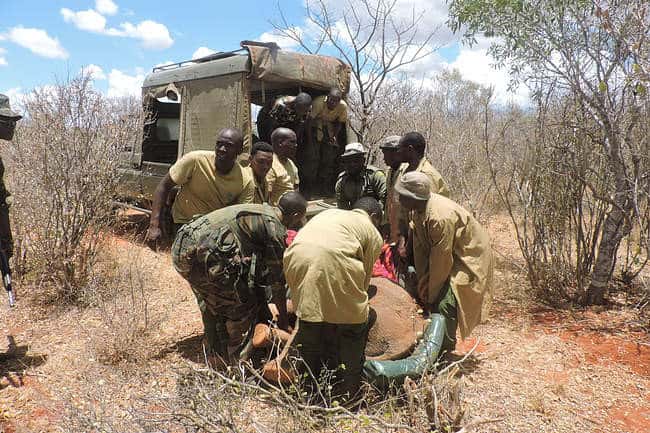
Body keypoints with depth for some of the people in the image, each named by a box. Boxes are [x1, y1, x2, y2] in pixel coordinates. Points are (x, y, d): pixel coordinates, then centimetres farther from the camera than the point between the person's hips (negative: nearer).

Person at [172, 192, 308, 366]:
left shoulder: (262, 210, 22)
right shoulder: (276, 229, -4)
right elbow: (277, 280, 1)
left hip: (180, 246, 10)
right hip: (202, 252, -10)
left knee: (212, 302, 26)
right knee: (242, 305, 5)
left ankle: (214, 351, 40)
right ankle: (232, 361, 18)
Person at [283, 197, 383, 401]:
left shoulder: (330, 213, 36)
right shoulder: (373, 233, 22)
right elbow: (365, 275, 19)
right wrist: (358, 304, 33)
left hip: (296, 257, 5)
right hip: (334, 263, -5)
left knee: (309, 323, 23)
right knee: (352, 330, 15)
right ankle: (345, 391, 25)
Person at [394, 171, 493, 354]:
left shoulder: (441, 217, -34)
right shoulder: (418, 209, -7)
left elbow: (441, 260, -27)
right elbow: (420, 248, -3)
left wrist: (430, 295, -17)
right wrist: (422, 285, -4)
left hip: (469, 258, -9)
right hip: (449, 255, 9)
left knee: (445, 304, -17)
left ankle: (444, 352, 0)